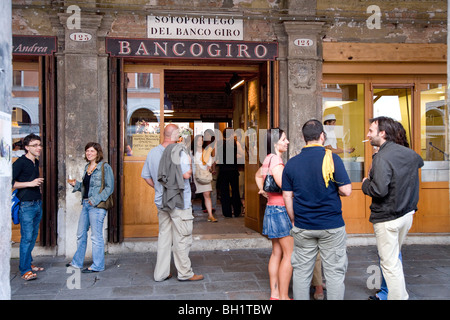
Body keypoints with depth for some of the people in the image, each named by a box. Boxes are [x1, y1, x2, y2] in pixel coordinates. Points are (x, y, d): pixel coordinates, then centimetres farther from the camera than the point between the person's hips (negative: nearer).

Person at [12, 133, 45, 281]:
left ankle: (28, 263, 25)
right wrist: (30, 183, -18)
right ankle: (25, 270, -2)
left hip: (38, 203, 8)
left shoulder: (36, 162, 15)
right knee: (27, 237, -7)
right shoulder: (20, 162, -10)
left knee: (33, 236, 13)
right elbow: (10, 183, -16)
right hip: (26, 205, -8)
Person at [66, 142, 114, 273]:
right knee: (81, 234, 17)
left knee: (96, 235, -2)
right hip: (85, 204, 8)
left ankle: (97, 265, 10)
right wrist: (75, 184, 5)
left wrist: (95, 199, -19)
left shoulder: (105, 167, -9)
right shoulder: (87, 167, 14)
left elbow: (109, 187, -12)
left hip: (97, 205, -8)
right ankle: (77, 261, 32)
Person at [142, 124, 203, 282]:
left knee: (164, 236, 14)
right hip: (179, 202, -7)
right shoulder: (179, 151, -15)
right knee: (182, 238, 4)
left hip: (161, 202, 7)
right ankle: (185, 273, 14)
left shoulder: (152, 152, 7)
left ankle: (161, 273, 20)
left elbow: (145, 176, 13)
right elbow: (186, 174, -21)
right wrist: (190, 165, -2)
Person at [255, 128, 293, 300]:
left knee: (277, 253, 13)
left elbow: (258, 175, 31)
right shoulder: (275, 160, -17)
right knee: (289, 254, -3)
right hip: (281, 210, -10)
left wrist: (264, 192, 20)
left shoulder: (269, 159, 13)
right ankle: (283, 296, 4)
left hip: (272, 208, 10)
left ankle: (274, 294, 20)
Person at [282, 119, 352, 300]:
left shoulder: (291, 163, 2)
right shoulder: (332, 158, -8)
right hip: (331, 226, -2)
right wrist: (333, 188, 10)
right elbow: (346, 191, -11)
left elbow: (287, 197, 3)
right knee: (334, 273, 8)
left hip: (303, 227, 3)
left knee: (301, 272, 12)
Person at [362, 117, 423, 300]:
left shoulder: (382, 157, -22)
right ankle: (401, 294, 35)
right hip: (407, 213, 9)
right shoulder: (409, 153, 5)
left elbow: (379, 190, -29)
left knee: (389, 263, 1)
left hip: (388, 219, -9)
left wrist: (365, 183, -9)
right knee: (394, 257, 24)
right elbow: (420, 162, 30)